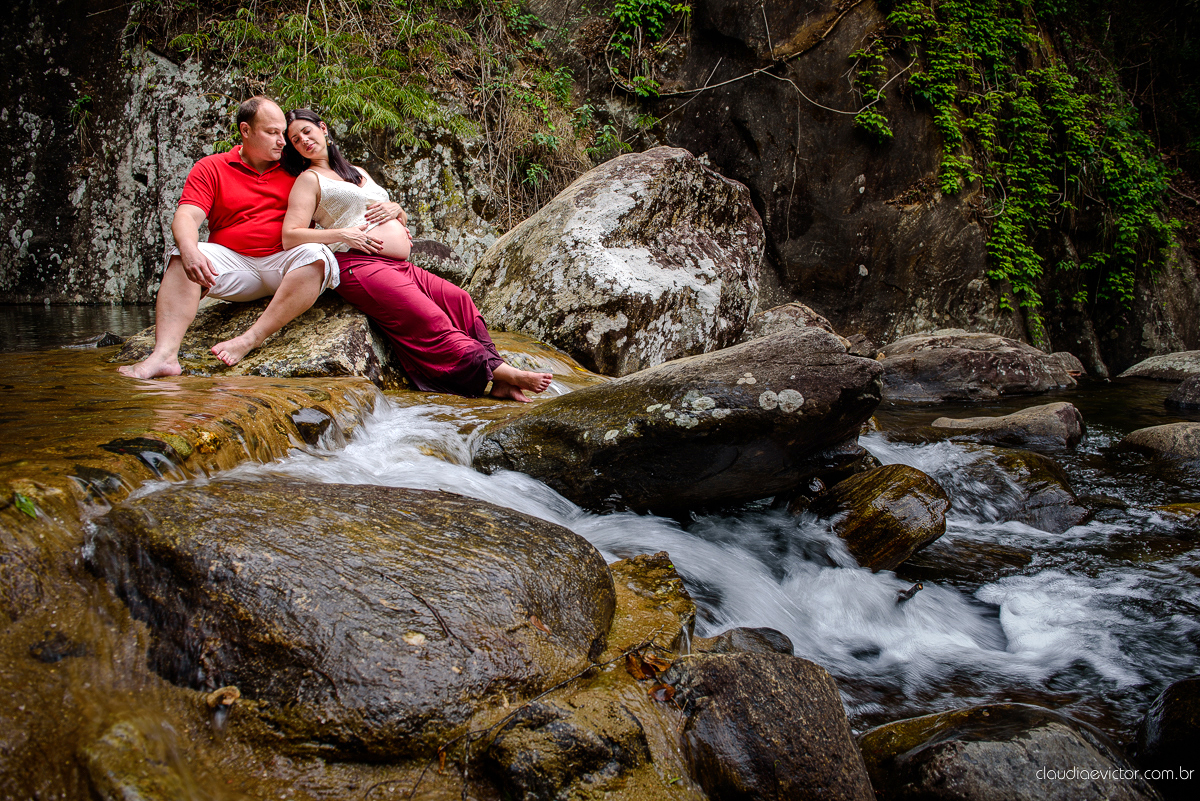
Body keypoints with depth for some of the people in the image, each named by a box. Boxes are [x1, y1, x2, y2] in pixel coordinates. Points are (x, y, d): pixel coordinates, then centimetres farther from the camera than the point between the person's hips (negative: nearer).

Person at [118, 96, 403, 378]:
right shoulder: (210, 168, 10)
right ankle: (165, 355, -43)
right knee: (183, 259, -26)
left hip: (284, 264, 0)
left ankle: (249, 340, -41)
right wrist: (189, 249, -27)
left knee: (316, 256, -32)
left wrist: (388, 206, -4)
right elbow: (186, 217, -4)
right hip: (233, 264, 0)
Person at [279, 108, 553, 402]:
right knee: (430, 319, -23)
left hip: (401, 266, 8)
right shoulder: (309, 179, 6)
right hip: (360, 265, -8)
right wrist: (342, 234, -14)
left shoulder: (358, 173, 28)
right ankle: (497, 371, -26)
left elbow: (397, 215, 35)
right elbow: (290, 237, -6)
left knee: (459, 299, -10)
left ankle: (499, 383, -16)